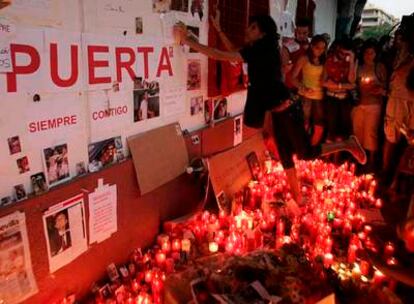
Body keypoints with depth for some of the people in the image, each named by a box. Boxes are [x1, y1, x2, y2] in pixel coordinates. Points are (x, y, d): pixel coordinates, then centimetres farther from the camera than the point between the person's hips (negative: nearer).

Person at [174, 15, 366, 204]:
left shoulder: (261, 50, -20)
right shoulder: (259, 53, 7)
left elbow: (223, 56, -22)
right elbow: (235, 54, 21)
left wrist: (188, 41, -18)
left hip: (287, 111, -10)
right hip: (278, 113, 10)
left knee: (307, 153, 4)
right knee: (284, 156, 14)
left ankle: (348, 144, 20)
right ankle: (297, 198, 26)